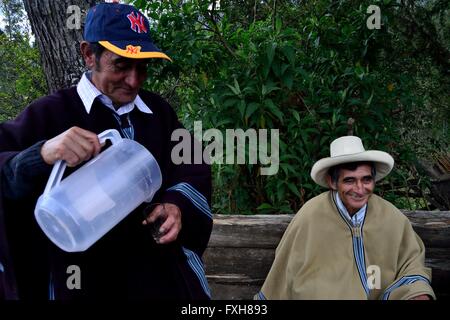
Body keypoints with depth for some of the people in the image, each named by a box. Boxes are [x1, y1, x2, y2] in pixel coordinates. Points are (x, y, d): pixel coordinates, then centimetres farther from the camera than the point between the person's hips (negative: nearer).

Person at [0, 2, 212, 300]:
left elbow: (193, 167, 7)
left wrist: (178, 204, -13)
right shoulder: (50, 115, -9)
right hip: (84, 277, -3)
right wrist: (41, 155, -35)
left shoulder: (159, 110, 4)